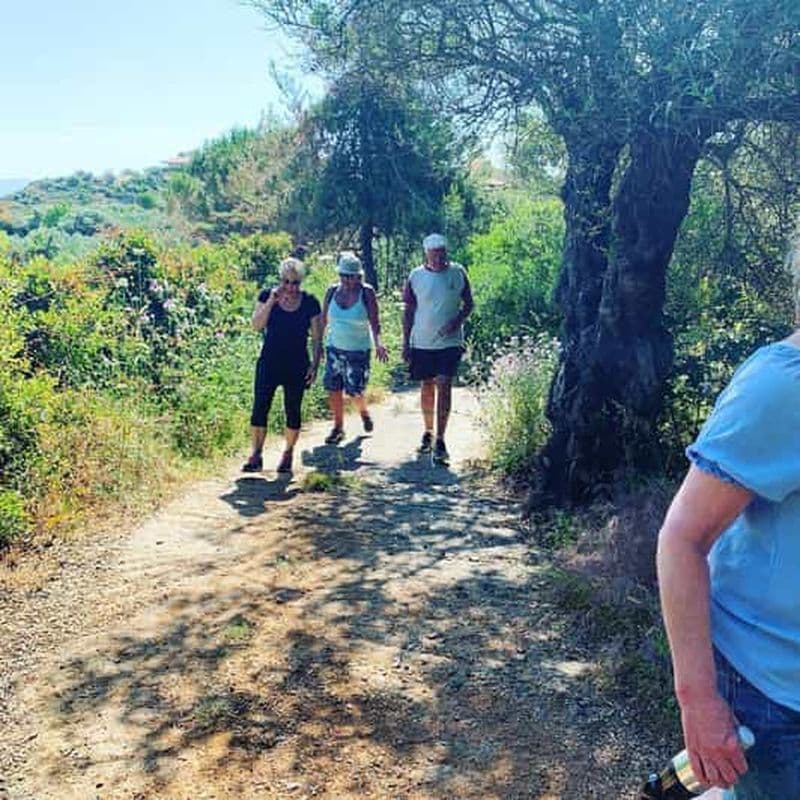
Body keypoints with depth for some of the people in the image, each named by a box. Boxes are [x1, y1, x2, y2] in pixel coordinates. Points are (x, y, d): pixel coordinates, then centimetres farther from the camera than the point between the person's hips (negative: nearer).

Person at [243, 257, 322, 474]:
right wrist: (271, 301, -20)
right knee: (260, 407, -5)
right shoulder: (267, 296, -1)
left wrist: (315, 365, -4)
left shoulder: (310, 303, -3)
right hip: (269, 362, 0)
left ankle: (288, 454, 23)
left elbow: (316, 338, 1)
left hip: (297, 366, 0)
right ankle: (256, 455, 3)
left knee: (292, 411, 7)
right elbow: (257, 325, -12)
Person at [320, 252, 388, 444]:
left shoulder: (367, 293, -10)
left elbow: (374, 321, -13)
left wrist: (378, 343, -28)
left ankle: (364, 412, 31)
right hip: (335, 348, 3)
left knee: (355, 391, -4)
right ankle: (338, 427, 16)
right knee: (333, 388, 1)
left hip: (359, 350, -3)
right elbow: (323, 320, 8)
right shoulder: (332, 291, -1)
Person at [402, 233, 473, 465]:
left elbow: (468, 304, 6)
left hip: (449, 342, -2)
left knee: (444, 387, -9)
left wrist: (456, 322, -13)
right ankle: (428, 433, 29)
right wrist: (405, 343, 1)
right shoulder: (416, 276, -1)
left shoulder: (458, 272, -2)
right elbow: (408, 311, 5)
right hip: (422, 342, 2)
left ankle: (440, 441, -6)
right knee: (427, 388, 12)